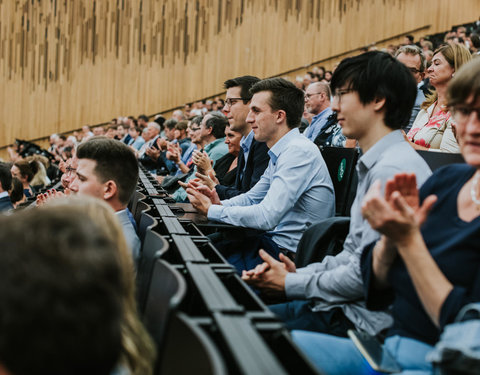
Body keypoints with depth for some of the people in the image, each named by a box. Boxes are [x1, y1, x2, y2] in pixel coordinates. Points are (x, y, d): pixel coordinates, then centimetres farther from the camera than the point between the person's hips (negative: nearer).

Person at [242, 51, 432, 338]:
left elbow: (367, 273, -21)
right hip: (345, 305, 10)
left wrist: (292, 283, -9)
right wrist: (300, 273, 4)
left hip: (366, 320, -10)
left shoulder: (392, 170, -19)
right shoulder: (374, 166, 15)